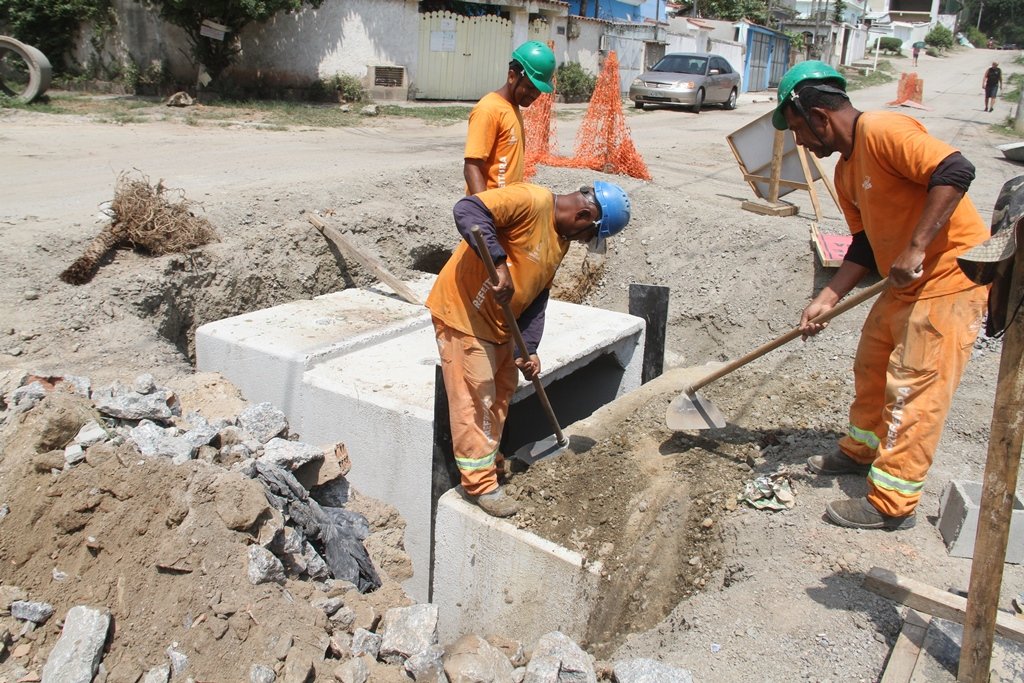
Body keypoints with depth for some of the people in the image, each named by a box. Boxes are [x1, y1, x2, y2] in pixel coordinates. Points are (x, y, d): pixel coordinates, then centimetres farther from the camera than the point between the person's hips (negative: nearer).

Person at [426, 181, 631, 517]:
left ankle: (488, 458, 39)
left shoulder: (561, 241, 10)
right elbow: (467, 210, -31)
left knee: (501, 391, 20)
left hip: (498, 323, 10)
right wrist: (500, 263, -38)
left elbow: (536, 296, 9)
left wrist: (529, 348, -2)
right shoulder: (531, 200, -20)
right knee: (475, 399, -3)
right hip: (462, 313, -10)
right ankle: (480, 483, 8)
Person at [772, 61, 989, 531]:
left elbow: (955, 171, -29)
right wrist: (827, 299, 4)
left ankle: (892, 504, 3)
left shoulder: (883, 131, -19)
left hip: (953, 276, -10)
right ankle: (861, 451, 40)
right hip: (908, 283, 10)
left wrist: (916, 248, -31)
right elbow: (865, 245, 13)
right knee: (871, 364, 20)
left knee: (914, 389, -6)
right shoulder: (846, 172, 10)